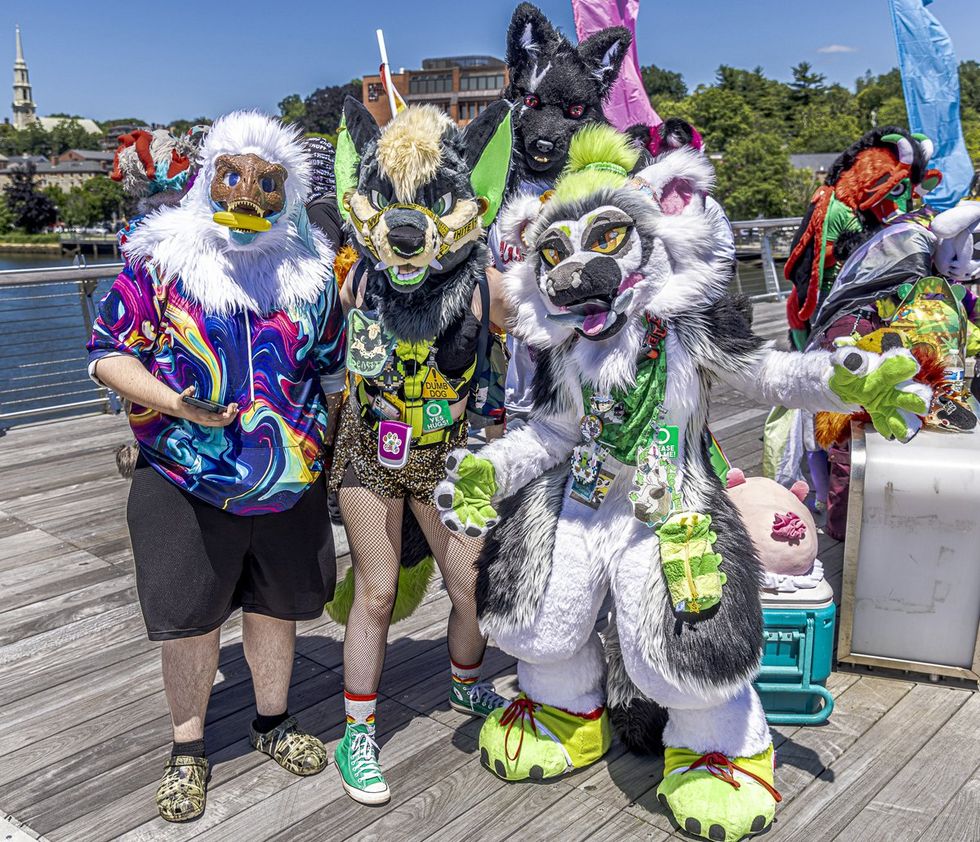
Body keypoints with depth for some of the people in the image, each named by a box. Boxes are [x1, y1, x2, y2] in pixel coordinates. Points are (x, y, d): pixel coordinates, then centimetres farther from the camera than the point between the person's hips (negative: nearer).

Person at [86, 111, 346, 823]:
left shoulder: (311, 271, 3)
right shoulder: (160, 260, -6)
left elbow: (332, 371, 12)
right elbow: (108, 352, -6)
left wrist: (325, 449, 9)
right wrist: (178, 404, -22)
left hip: (290, 486, 3)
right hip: (186, 486, -2)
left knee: (276, 606, 17)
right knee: (191, 622, 7)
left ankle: (274, 723, 41)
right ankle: (189, 750, 30)